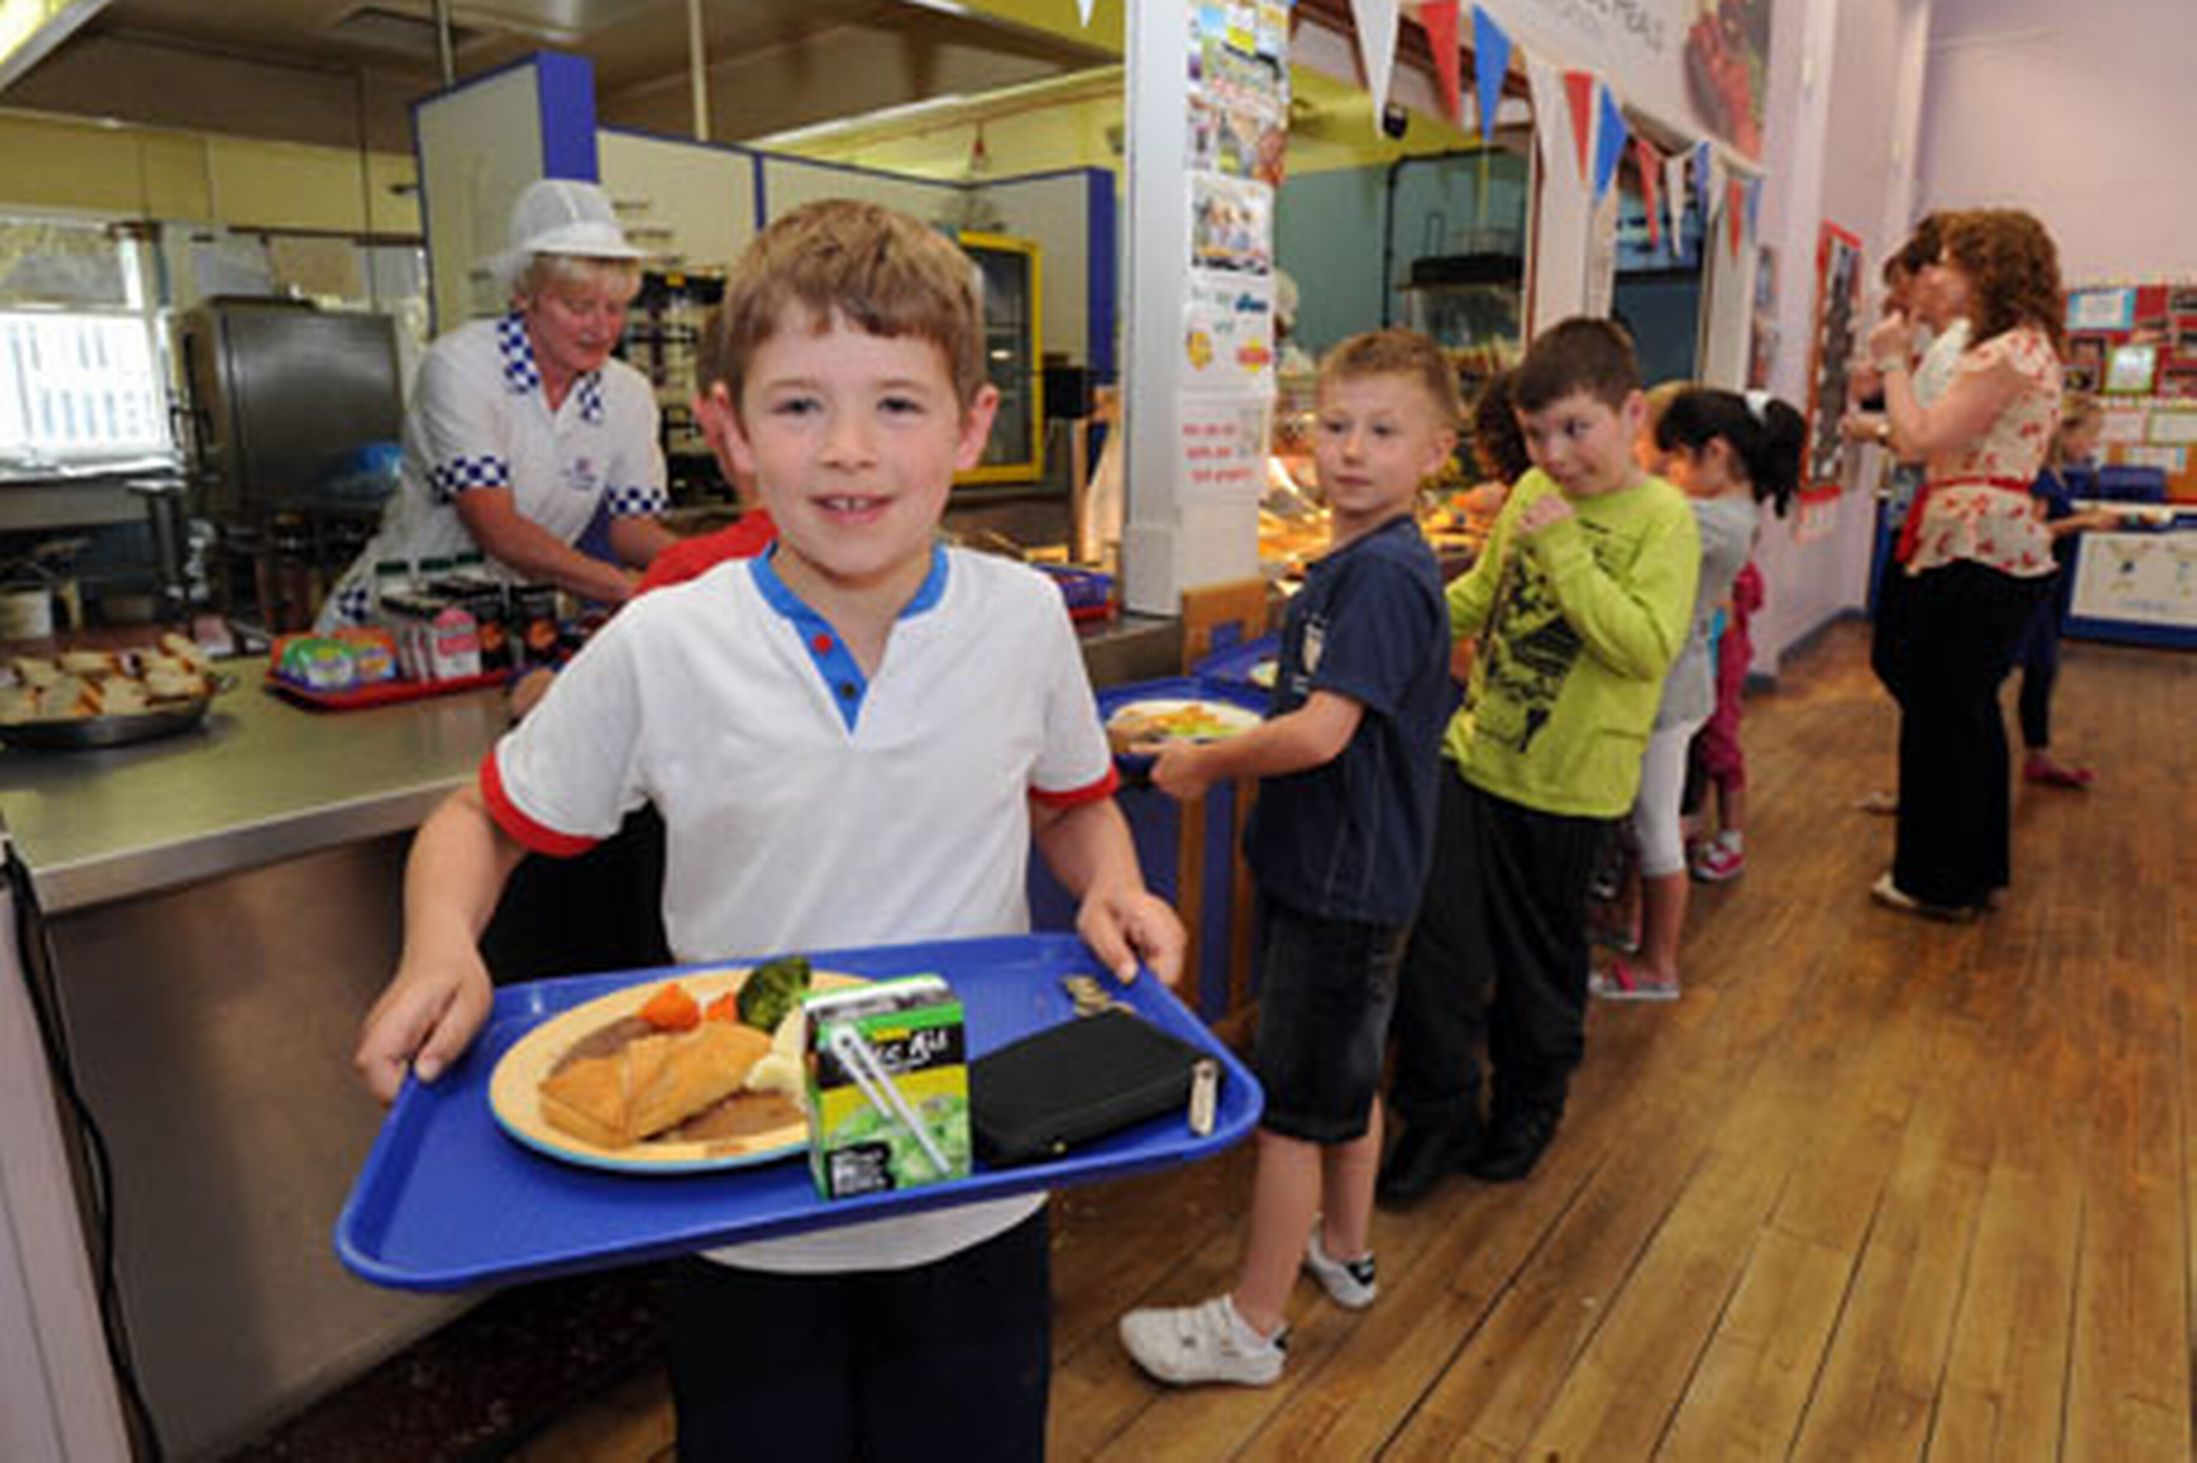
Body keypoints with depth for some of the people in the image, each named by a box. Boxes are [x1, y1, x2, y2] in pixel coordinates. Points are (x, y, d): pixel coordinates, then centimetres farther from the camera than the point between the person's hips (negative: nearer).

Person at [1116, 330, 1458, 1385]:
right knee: (1347, 1075, 23)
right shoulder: (1347, 564, 8)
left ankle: (1252, 1325, 20)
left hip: (1341, 879, -10)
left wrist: (1204, 766, -15)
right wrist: (1222, 741, 6)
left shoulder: (1384, 573, -22)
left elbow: (1320, 734, -28)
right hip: (1334, 866, 10)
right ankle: (1344, 1250, 44)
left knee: (1292, 1102, 3)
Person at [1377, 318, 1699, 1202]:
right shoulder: (1533, 493, 6)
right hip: (1475, 754, 5)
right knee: (1440, 939, 4)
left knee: (1541, 959, 13)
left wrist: (1565, 549, -24)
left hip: (1567, 783, -4)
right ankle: (1438, 1113, 21)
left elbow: (1647, 647, -24)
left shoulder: (1662, 518, -11)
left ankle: (1528, 1106, 36)